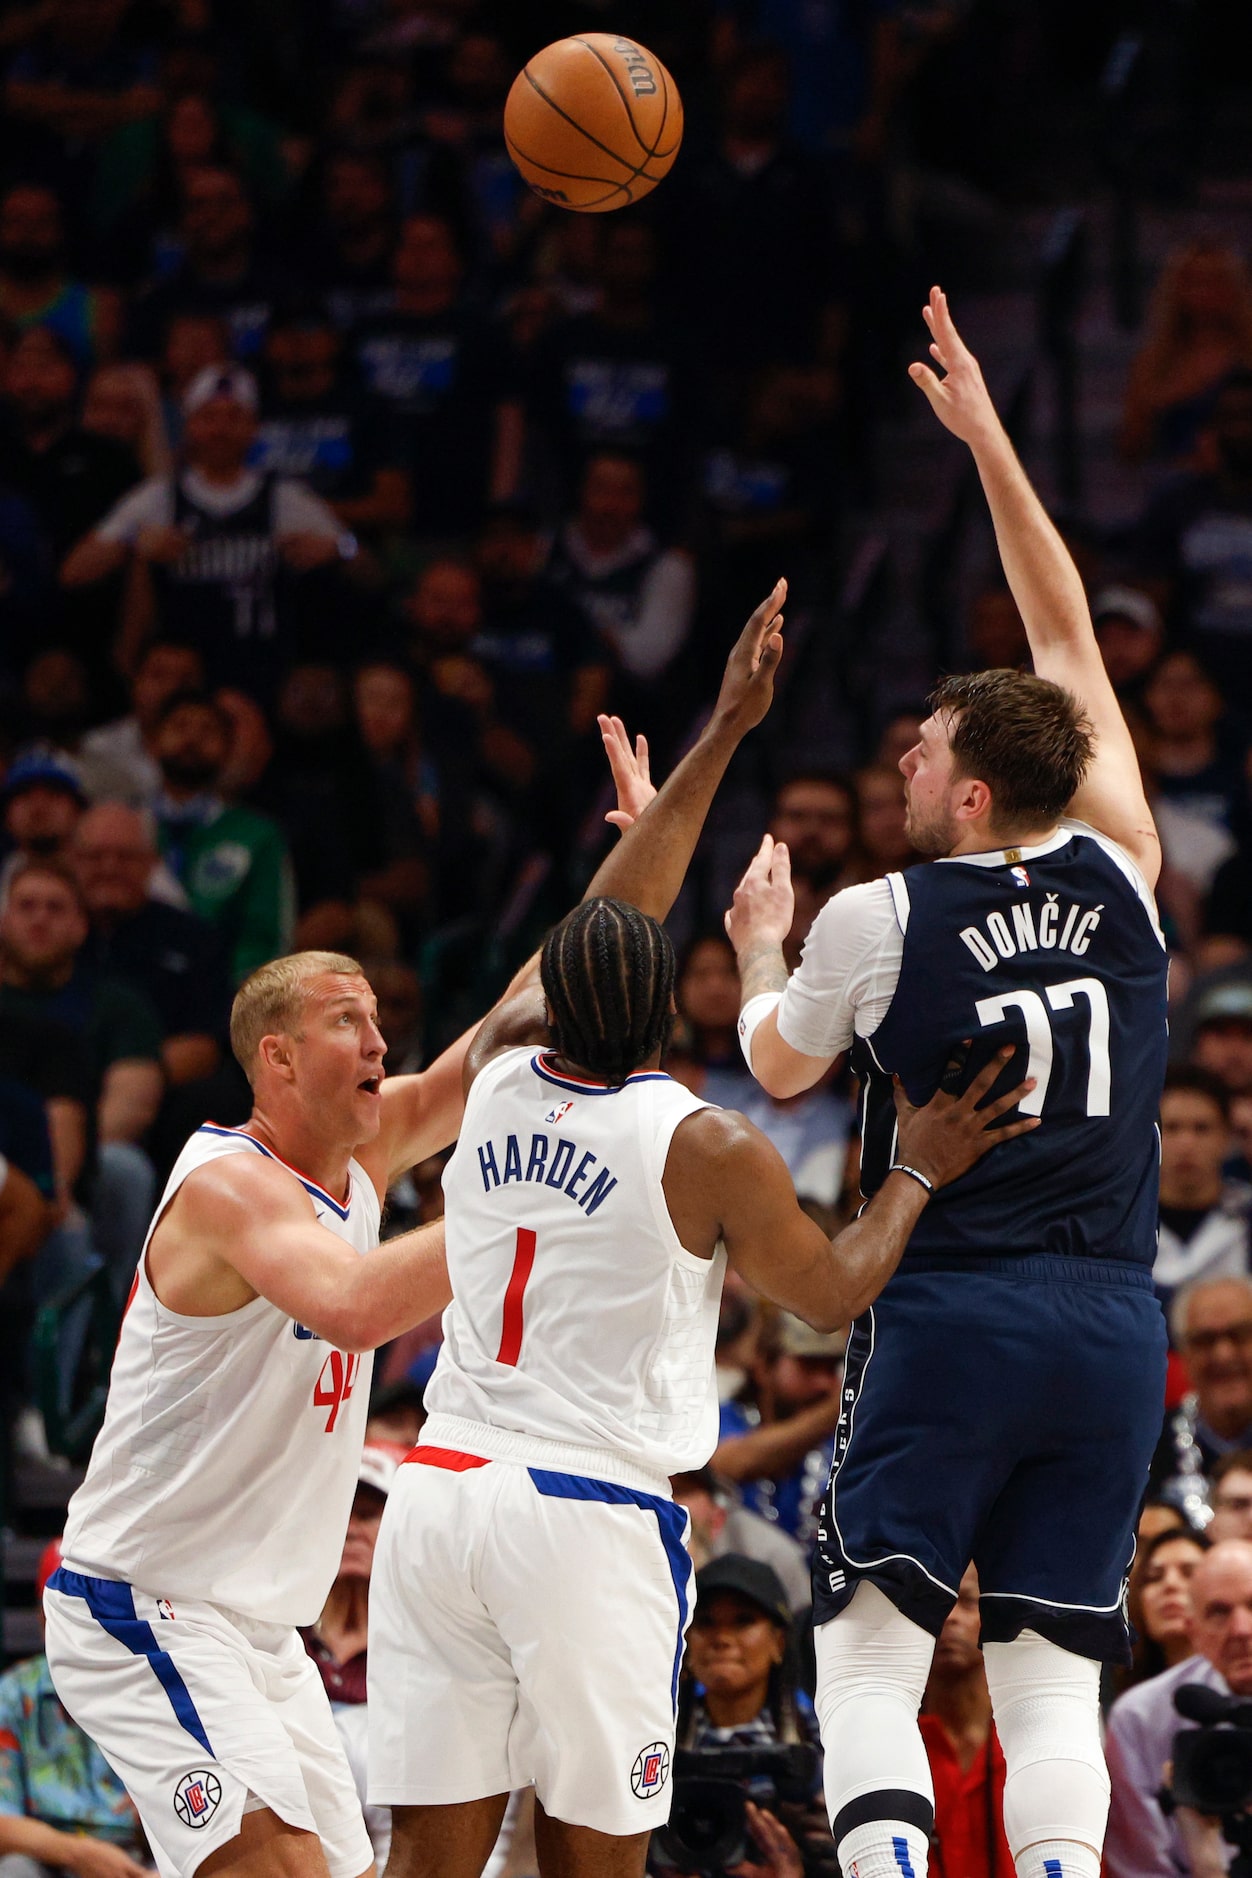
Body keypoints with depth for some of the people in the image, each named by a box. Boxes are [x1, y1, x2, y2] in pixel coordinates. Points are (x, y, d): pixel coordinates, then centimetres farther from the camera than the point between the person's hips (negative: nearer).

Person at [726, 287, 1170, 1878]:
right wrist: (989, 442, 24)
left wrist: (759, 946, 35)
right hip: (1114, 1327, 4)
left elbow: (778, 1065, 16)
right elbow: (1069, 641, 18)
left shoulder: (880, 921, -5)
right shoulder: (1119, 878, 5)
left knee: (871, 1658, -2)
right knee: (1053, 1683, 4)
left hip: (947, 1313, -4)